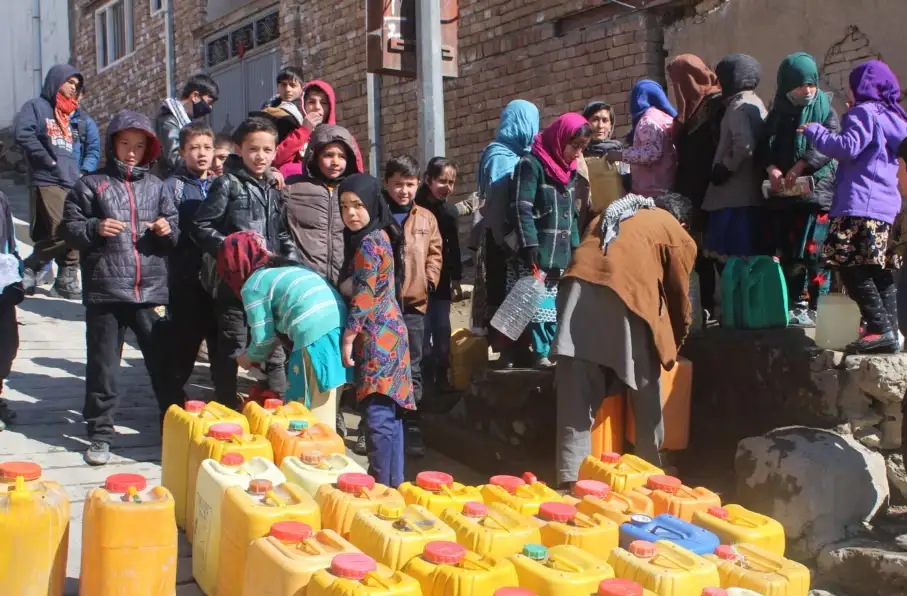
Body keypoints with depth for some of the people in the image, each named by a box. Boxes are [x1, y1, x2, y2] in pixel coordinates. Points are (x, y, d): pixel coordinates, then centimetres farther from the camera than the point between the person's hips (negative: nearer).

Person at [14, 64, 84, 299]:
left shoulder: (68, 115, 27)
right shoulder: (36, 106, 3)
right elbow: (23, 134, -13)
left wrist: (78, 172, 16)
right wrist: (48, 161, -14)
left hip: (72, 183, 8)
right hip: (46, 182, -8)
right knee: (61, 233, -19)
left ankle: (67, 279, 8)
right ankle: (28, 267, -1)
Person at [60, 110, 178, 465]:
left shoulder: (157, 187, 12)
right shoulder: (91, 185, 4)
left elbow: (174, 239, 15)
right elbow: (69, 229, 3)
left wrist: (167, 231, -6)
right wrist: (95, 228, -14)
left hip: (151, 291, 2)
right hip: (105, 291, -2)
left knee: (163, 362, 6)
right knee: (102, 366, 5)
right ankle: (100, 434, 16)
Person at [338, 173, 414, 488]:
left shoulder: (368, 242, -12)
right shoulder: (380, 236, 16)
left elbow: (364, 295, -17)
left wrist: (348, 337, -12)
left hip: (377, 337, -10)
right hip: (388, 333, 10)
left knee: (378, 415, -9)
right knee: (390, 414, 13)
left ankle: (382, 485, -7)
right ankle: (393, 482, 20)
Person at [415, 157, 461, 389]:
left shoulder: (450, 211, 8)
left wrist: (456, 278, 15)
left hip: (442, 279, 5)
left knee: (442, 329, 7)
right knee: (423, 329, -4)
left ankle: (441, 376, 15)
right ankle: (426, 376, 4)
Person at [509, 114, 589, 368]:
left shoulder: (569, 170, 16)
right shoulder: (532, 164, -8)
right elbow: (521, 208, -14)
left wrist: (576, 247, 13)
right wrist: (529, 246, -20)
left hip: (562, 256, 7)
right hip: (537, 255, -7)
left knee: (558, 307, 6)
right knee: (538, 306, -6)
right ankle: (542, 353, 0)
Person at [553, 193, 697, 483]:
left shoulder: (609, 215, 36)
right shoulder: (678, 236, 21)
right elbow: (679, 298, 23)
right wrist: (673, 346, 40)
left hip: (579, 287, 4)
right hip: (628, 294, -3)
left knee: (576, 396, 1)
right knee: (646, 391, 16)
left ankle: (571, 479, -6)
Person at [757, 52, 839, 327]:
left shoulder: (825, 112, 4)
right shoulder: (777, 114, 14)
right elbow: (763, 147, 8)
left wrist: (801, 165, -25)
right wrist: (771, 168, -13)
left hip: (816, 191, -4)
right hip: (781, 195, 4)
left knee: (811, 252, -10)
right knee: (784, 252, 3)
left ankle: (810, 308, -5)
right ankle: (792, 305, 10)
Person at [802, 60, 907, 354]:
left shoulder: (864, 112, -4)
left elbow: (847, 147, -16)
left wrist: (814, 131, -2)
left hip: (861, 205, -9)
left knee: (852, 268, -12)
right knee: (881, 274, 8)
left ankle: (880, 329, -19)